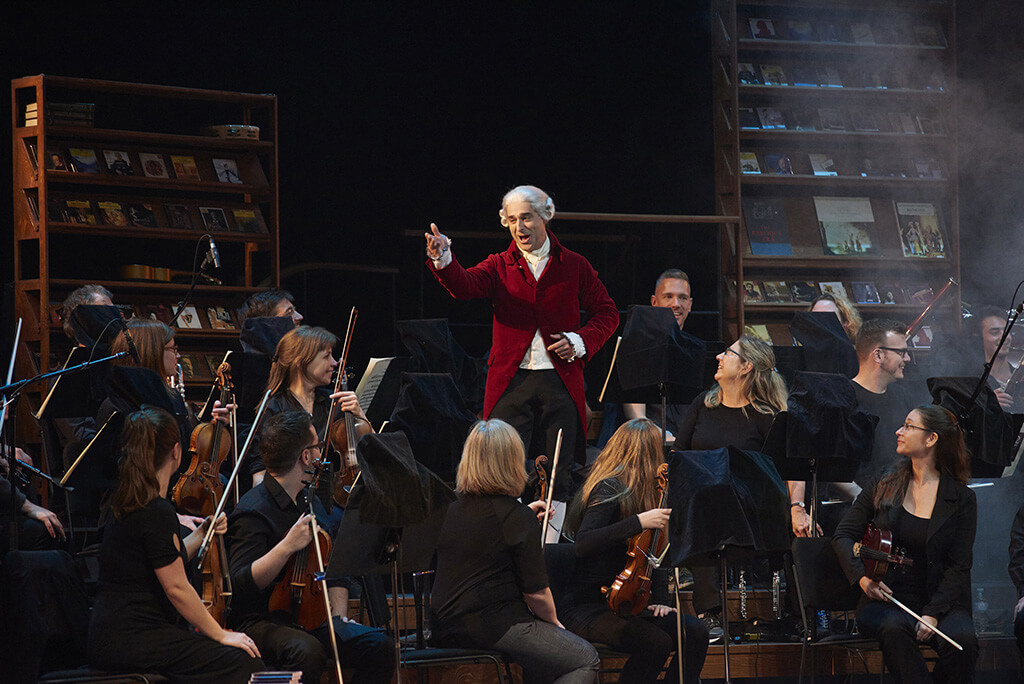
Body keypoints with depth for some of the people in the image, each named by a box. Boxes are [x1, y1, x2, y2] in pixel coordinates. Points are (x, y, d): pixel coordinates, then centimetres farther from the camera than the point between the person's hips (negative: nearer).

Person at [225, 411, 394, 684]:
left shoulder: (309, 501, 15)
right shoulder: (253, 513, -12)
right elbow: (241, 583, -22)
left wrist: (339, 616, 6)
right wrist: (287, 546, -29)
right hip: (262, 622, -8)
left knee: (380, 646, -14)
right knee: (308, 651, -39)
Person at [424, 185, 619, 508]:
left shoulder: (574, 266, 10)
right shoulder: (499, 266, 8)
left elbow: (607, 312, 15)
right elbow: (464, 285, -11)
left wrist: (580, 341, -4)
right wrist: (443, 259, -32)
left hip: (561, 381, 1)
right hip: (511, 381, -1)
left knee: (559, 474, 3)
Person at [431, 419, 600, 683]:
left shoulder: (453, 510, 7)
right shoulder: (520, 521, -14)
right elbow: (536, 593, -11)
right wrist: (554, 622, 7)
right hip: (494, 626, -8)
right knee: (586, 660, 2)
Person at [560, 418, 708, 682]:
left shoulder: (644, 491, 12)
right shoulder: (610, 490, -15)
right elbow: (583, 545, -30)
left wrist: (660, 599, 2)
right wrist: (639, 522, -33)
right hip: (588, 606, -8)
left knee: (696, 633, -14)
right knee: (657, 643, -31)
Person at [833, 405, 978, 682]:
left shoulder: (961, 499, 3)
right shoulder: (884, 487, 10)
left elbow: (958, 566, -1)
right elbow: (844, 535, 9)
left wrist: (933, 614, -15)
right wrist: (862, 577, -10)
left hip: (941, 601, -1)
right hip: (884, 600, 1)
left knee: (963, 639, -33)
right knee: (894, 628, -35)